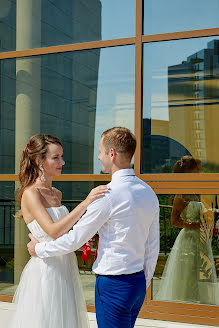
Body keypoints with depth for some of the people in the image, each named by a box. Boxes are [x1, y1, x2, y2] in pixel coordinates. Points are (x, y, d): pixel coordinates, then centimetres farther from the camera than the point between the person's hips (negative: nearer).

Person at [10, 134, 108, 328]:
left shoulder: (57, 194, 11)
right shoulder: (30, 194, -14)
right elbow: (53, 231, -27)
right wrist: (86, 203, -30)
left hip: (65, 270, 8)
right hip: (45, 271, -8)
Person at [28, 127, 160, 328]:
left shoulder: (109, 194, -18)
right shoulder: (149, 193, 6)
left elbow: (75, 239, -12)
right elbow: (153, 246, 12)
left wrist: (39, 248, 3)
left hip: (113, 284, -8)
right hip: (138, 281, 8)